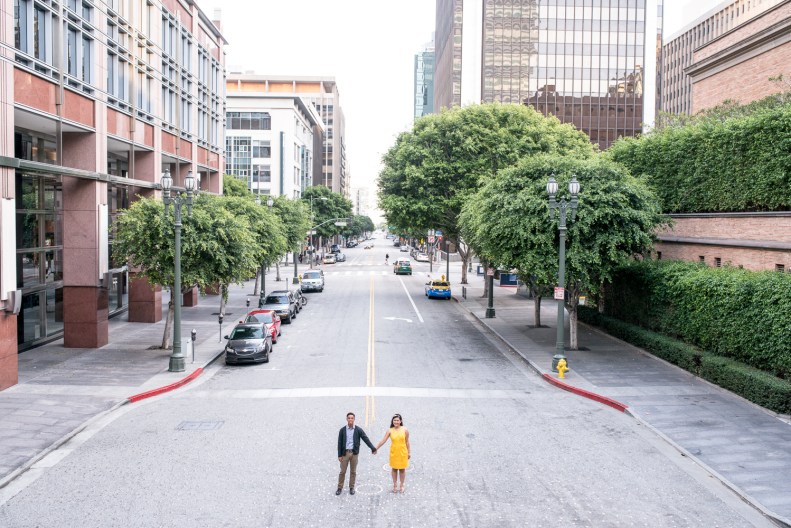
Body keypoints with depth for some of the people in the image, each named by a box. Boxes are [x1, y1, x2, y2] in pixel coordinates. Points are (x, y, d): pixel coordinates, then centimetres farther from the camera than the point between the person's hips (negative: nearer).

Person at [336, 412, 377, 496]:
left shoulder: (358, 430, -1)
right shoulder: (342, 430, 0)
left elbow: (366, 439, -3)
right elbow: (340, 443, 1)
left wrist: (373, 448, -9)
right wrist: (339, 455, -2)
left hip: (354, 453, 0)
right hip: (345, 453, 0)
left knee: (353, 471, 7)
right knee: (342, 471, 4)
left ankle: (351, 488, 19)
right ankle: (340, 488, 16)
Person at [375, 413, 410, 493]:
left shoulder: (405, 430, -7)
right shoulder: (390, 431, -7)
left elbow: (407, 442, 0)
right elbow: (383, 441, -6)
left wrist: (409, 452, 5)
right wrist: (376, 448, -8)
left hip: (403, 452, -1)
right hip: (394, 452, 1)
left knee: (402, 469, 9)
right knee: (394, 469, 10)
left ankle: (402, 486, 23)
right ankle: (395, 485, 25)